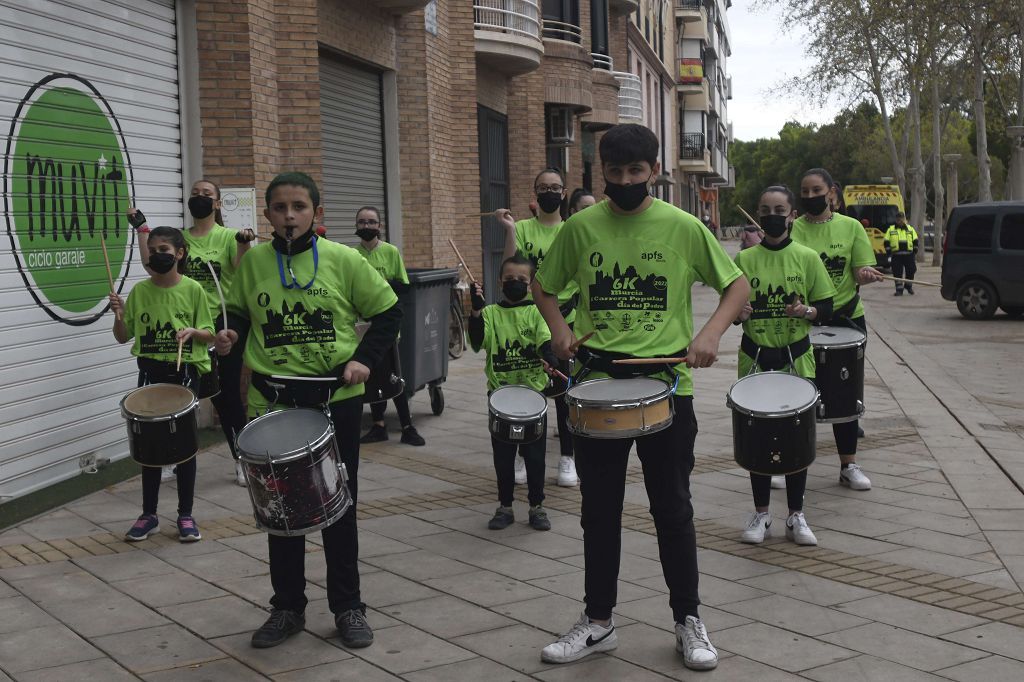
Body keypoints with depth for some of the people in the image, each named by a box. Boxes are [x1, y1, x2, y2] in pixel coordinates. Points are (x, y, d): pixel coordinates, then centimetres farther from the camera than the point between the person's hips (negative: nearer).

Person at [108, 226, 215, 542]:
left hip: (184, 374, -2)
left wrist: (192, 331, -21)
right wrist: (119, 317, -13)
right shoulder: (140, 291, 1)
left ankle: (186, 515, 15)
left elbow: (208, 335, -1)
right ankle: (149, 514, 20)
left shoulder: (193, 289, -5)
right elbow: (123, 337, 5)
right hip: (151, 374, 2)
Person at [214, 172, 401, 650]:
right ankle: (287, 607, 26)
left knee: (339, 504, 9)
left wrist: (363, 359, -11)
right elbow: (240, 313, 14)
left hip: (337, 399, -2)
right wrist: (231, 334, -8)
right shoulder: (253, 262, 1)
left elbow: (387, 313, 1)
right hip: (272, 401, 2)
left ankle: (348, 607, 23)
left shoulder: (343, 261, -5)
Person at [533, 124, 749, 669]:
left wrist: (712, 332, -14)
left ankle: (689, 621, 23)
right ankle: (598, 623, 25)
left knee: (673, 510, 8)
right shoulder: (581, 227, 1)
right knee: (599, 510, 11)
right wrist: (559, 329, -5)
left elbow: (737, 285, 3)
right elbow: (545, 286, 14)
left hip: (666, 385, -2)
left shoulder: (683, 227, -4)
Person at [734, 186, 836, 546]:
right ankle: (761, 513, 20)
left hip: (796, 359, -1)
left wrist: (805, 311, -18)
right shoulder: (744, 259, 2)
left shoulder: (807, 258, -1)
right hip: (755, 359, 1)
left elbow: (826, 308, 2)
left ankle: (796, 516, 18)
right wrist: (739, 312, -16)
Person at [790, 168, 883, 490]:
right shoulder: (793, 230, 0)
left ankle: (849, 465, 18)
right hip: (802, 320, -1)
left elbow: (860, 271, 1)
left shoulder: (850, 227, 3)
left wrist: (866, 274, -21)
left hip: (846, 318, 1)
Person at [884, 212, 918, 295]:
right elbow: (887, 243, 3)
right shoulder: (891, 230, 6)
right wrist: (889, 255, -4)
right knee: (897, 273, -3)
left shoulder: (910, 229, 10)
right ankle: (899, 289, 6)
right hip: (896, 255, -1)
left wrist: (914, 253, 5)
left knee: (910, 272, 4)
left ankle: (909, 287, 26)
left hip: (909, 255, 1)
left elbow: (915, 242, 12)